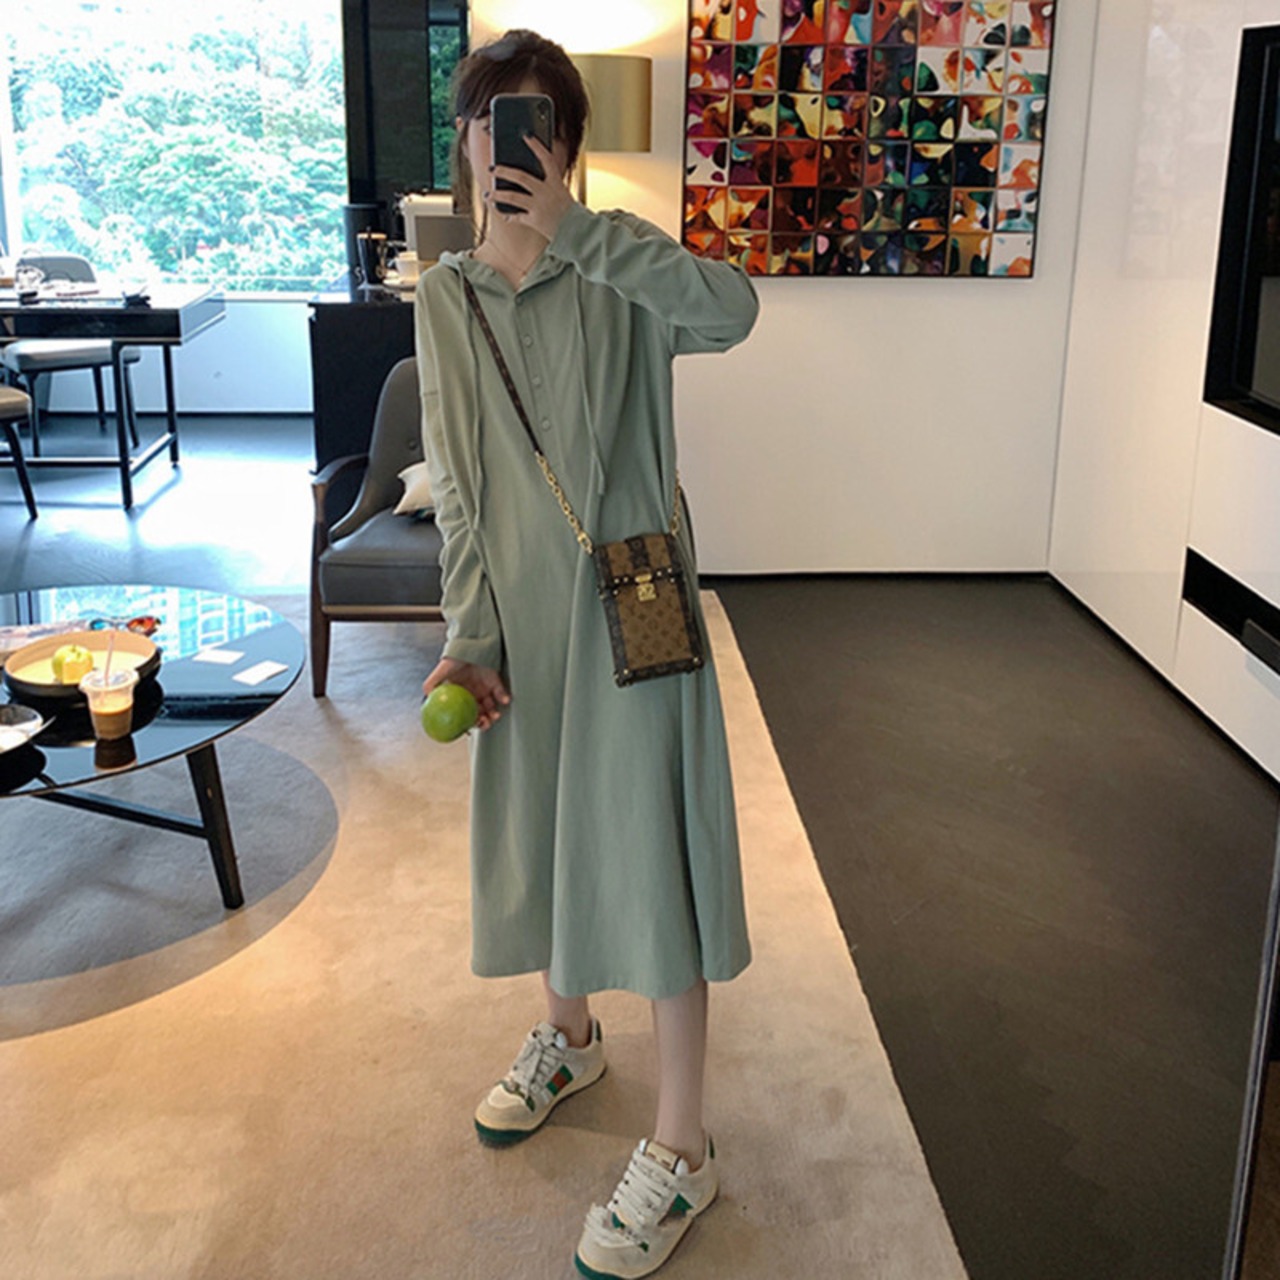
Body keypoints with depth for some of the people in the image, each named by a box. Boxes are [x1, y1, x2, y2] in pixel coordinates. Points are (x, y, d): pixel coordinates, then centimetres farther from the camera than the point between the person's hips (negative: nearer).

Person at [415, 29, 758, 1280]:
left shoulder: (617, 261, -5)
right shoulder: (445, 295, 5)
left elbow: (732, 309, -28)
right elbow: (456, 482, 2)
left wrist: (570, 230, -35)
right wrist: (468, 634, -7)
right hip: (520, 607, 4)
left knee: (644, 843, -1)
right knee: (536, 825, 18)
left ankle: (679, 1149, 12)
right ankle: (567, 1032, 45)